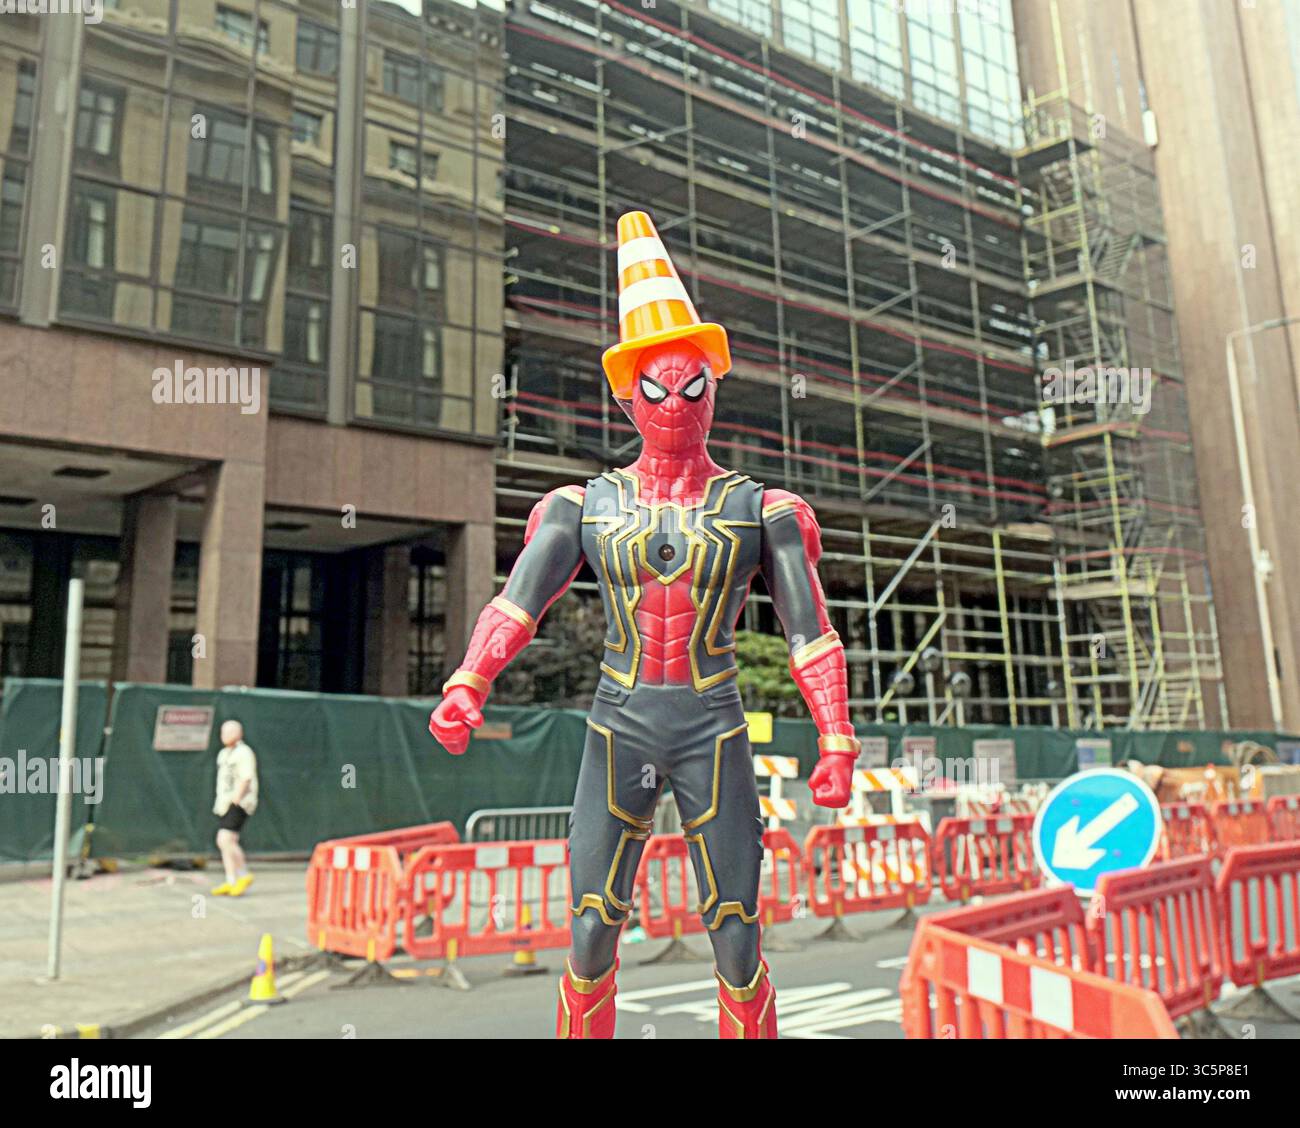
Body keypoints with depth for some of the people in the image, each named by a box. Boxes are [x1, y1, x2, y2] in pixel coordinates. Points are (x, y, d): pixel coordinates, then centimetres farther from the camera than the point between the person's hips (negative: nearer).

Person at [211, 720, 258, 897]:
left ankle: (243, 875, -5)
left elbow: (245, 779, -17)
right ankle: (231, 882, 9)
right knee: (224, 842, 5)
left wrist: (235, 801, -20)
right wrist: (219, 802, 14)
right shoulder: (224, 753, 18)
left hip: (239, 803, -9)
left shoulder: (244, 753, -10)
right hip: (225, 804, 9)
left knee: (226, 839, -17)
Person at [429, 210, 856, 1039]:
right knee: (591, 942, 4)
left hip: (714, 734, -1)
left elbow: (810, 632, 0)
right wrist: (466, 687, -24)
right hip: (618, 730, 1)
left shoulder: (760, 509, 2)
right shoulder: (586, 505, 4)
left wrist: (837, 735, -10)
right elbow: (519, 603, -8)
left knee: (738, 948, 4)